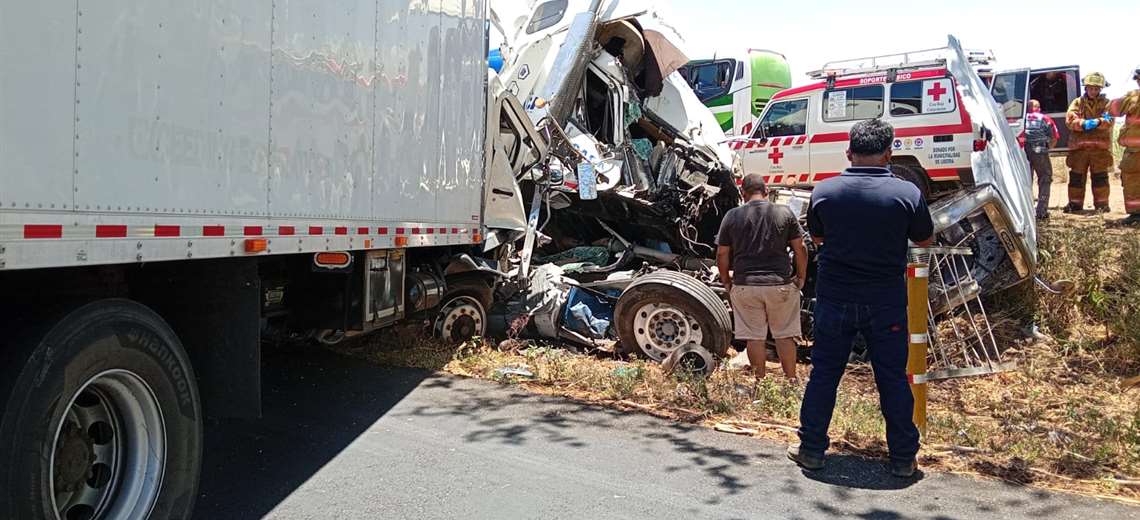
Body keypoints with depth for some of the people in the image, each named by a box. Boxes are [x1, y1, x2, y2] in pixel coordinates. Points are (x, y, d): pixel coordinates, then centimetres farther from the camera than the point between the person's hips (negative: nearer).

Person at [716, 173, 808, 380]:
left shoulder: (732, 216, -2)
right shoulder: (785, 212, -1)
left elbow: (722, 255, 1)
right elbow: (800, 249, 0)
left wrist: (726, 281, 14)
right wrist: (801, 278, 13)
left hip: (744, 285, 0)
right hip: (780, 285, 0)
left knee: (755, 337, 8)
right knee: (785, 335, 11)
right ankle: (791, 380, 18)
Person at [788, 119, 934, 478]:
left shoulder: (824, 191, -5)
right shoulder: (907, 193, -9)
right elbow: (926, 240, 7)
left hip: (834, 299, 1)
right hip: (886, 301, 0)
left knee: (824, 373, 11)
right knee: (893, 378, 10)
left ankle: (811, 449, 18)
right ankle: (903, 458, 19)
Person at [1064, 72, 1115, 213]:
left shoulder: (1106, 103, 10)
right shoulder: (1077, 103, 12)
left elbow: (1109, 120, -6)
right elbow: (1069, 119, -3)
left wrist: (1098, 122, -26)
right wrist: (1083, 124, -20)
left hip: (1100, 146, -1)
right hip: (1078, 146, 1)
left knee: (1100, 177, 1)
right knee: (1076, 176, 2)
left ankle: (1101, 204, 8)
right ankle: (1075, 203, 9)